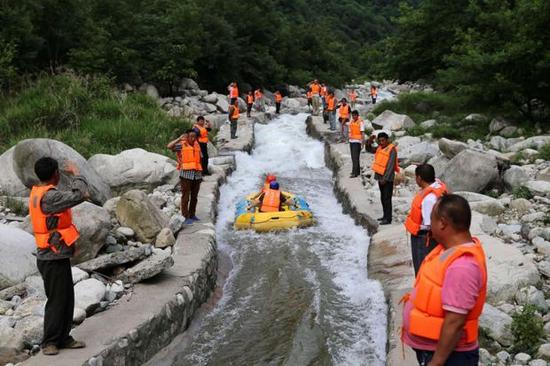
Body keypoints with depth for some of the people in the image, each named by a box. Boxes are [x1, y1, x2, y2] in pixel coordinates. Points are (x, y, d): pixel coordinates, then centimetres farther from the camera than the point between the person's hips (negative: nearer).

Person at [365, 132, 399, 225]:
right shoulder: (380, 148, 7)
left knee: (387, 198, -6)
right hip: (380, 176, 8)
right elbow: (369, 149, 17)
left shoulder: (392, 149, -16)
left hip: (387, 178, -8)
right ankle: (385, 216, 26)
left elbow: (390, 165, -21)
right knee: (383, 198, 16)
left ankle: (388, 219, -3)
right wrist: (369, 142, -4)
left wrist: (385, 178, -24)